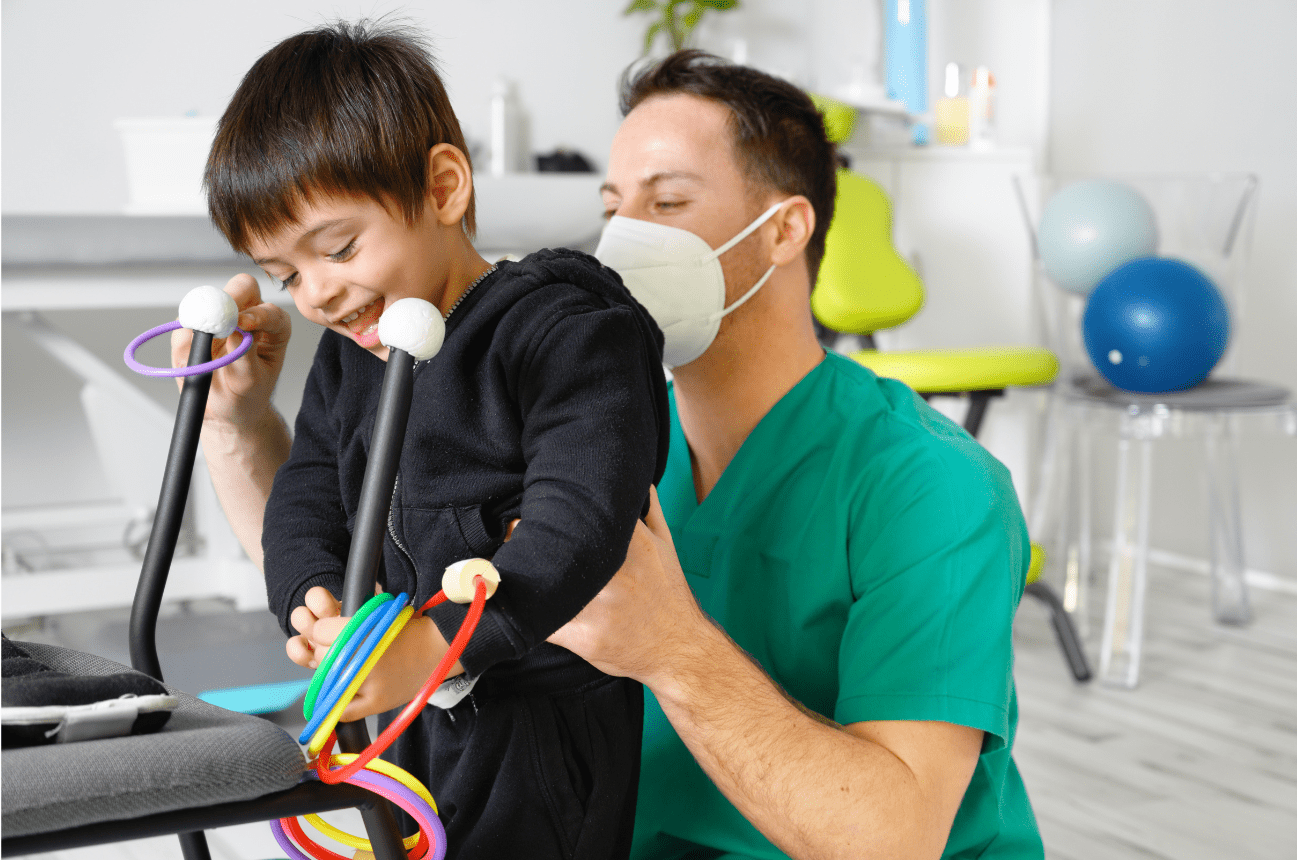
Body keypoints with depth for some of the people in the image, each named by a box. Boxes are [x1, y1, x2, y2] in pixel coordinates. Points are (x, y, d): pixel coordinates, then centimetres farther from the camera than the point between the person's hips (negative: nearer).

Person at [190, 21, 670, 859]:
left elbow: (579, 521, -28)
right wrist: (315, 601, -15)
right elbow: (304, 498, 8)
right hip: (409, 721, 8)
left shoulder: (560, 331, -17)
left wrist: (434, 644, -35)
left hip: (541, 726, -7)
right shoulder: (349, 357, 10)